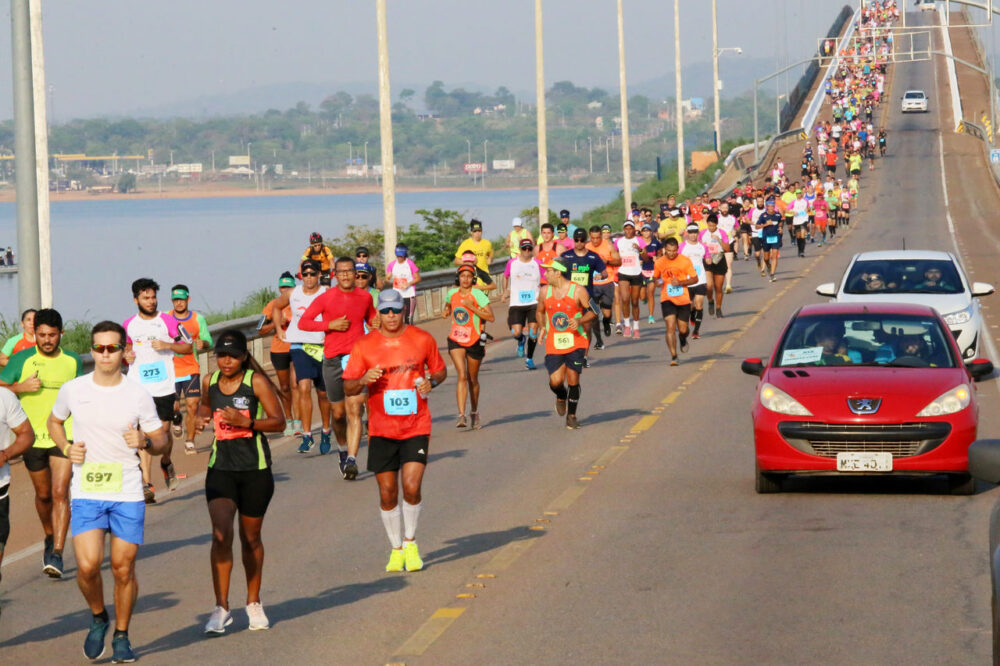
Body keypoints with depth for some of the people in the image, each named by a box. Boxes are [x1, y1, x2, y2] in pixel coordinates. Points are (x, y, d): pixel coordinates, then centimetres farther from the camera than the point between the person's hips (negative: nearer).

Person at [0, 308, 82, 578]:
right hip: (33, 437, 0)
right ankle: (49, 538, 39)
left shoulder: (73, 361, 6)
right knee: (43, 495, 12)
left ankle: (57, 554, -15)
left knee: (60, 493, -12)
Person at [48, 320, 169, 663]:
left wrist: (145, 441, -16)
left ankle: (122, 636, 23)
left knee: (123, 569, 3)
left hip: (128, 494, 0)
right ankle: (98, 617, 14)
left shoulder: (138, 395, -1)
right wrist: (66, 448, 1)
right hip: (86, 493, 0)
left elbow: (162, 443, 7)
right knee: (87, 566, -15)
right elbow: (55, 422, 21)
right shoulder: (72, 390, 1)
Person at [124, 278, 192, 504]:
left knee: (164, 431, 5)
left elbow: (188, 347, 1)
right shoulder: (129, 325, 8)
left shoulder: (167, 321, 0)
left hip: (164, 386, -1)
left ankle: (166, 463, 38)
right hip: (139, 387, 1)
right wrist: (127, 354, 5)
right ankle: (146, 483, -9)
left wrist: (167, 345, -15)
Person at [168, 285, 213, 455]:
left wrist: (203, 343, -18)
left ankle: (190, 442, 6)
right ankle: (177, 418, 37)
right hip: (171, 369, 0)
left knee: (192, 406, -7)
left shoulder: (198, 319, 2)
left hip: (191, 369, 0)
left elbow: (209, 341, 4)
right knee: (173, 407, 0)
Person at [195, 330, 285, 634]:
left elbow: (278, 422, -8)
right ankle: (221, 609, -12)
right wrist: (203, 417, 5)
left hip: (255, 468, -2)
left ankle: (253, 603, 29)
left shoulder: (256, 382, -7)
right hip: (220, 467, 2)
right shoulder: (210, 382, 5)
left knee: (250, 538, 10)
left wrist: (246, 421, -21)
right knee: (221, 534, -14)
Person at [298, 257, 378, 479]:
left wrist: (377, 323, 4)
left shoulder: (365, 297, 8)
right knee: (338, 413, 9)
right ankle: (343, 449, 36)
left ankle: (352, 459, -19)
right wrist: (330, 324, -13)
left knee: (354, 411, -13)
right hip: (332, 360, 0)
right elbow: (303, 322, -2)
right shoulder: (326, 298, 0)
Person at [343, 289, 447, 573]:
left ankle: (410, 541, 11)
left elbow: (440, 370, 16)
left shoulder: (422, 339, 2)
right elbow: (347, 387, 4)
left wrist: (431, 381, -6)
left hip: (416, 427, -1)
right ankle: (396, 549, 20)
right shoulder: (364, 345, 1)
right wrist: (364, 380, -17)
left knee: (412, 487, -13)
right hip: (381, 429, 1)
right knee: (387, 494, 2)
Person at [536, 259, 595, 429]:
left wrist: (580, 321, -18)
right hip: (553, 343, 2)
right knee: (555, 381, -9)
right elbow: (540, 312, 24)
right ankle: (561, 397, 28)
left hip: (575, 343, -2)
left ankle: (571, 415, 15)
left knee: (573, 380, -3)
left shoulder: (577, 291, -5)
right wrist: (542, 328, 11)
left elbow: (592, 312, 0)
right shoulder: (545, 292, 7)